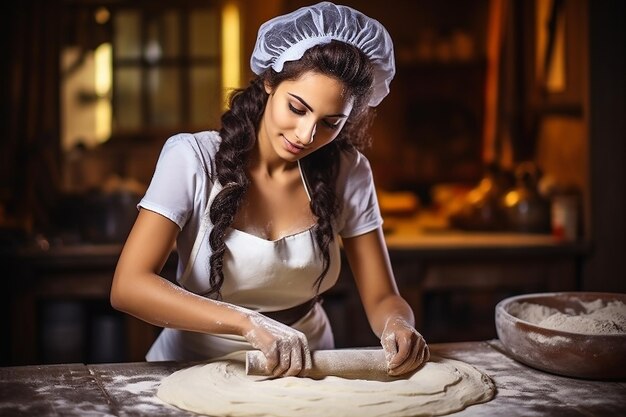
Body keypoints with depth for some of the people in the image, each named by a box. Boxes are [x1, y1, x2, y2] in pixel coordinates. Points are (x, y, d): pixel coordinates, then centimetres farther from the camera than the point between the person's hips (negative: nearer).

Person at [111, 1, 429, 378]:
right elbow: (128, 286, -23)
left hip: (306, 372, 3)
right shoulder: (193, 157, -14)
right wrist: (249, 323, -35)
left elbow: (382, 297, -1)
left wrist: (399, 326, -25)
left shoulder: (348, 172, -5)